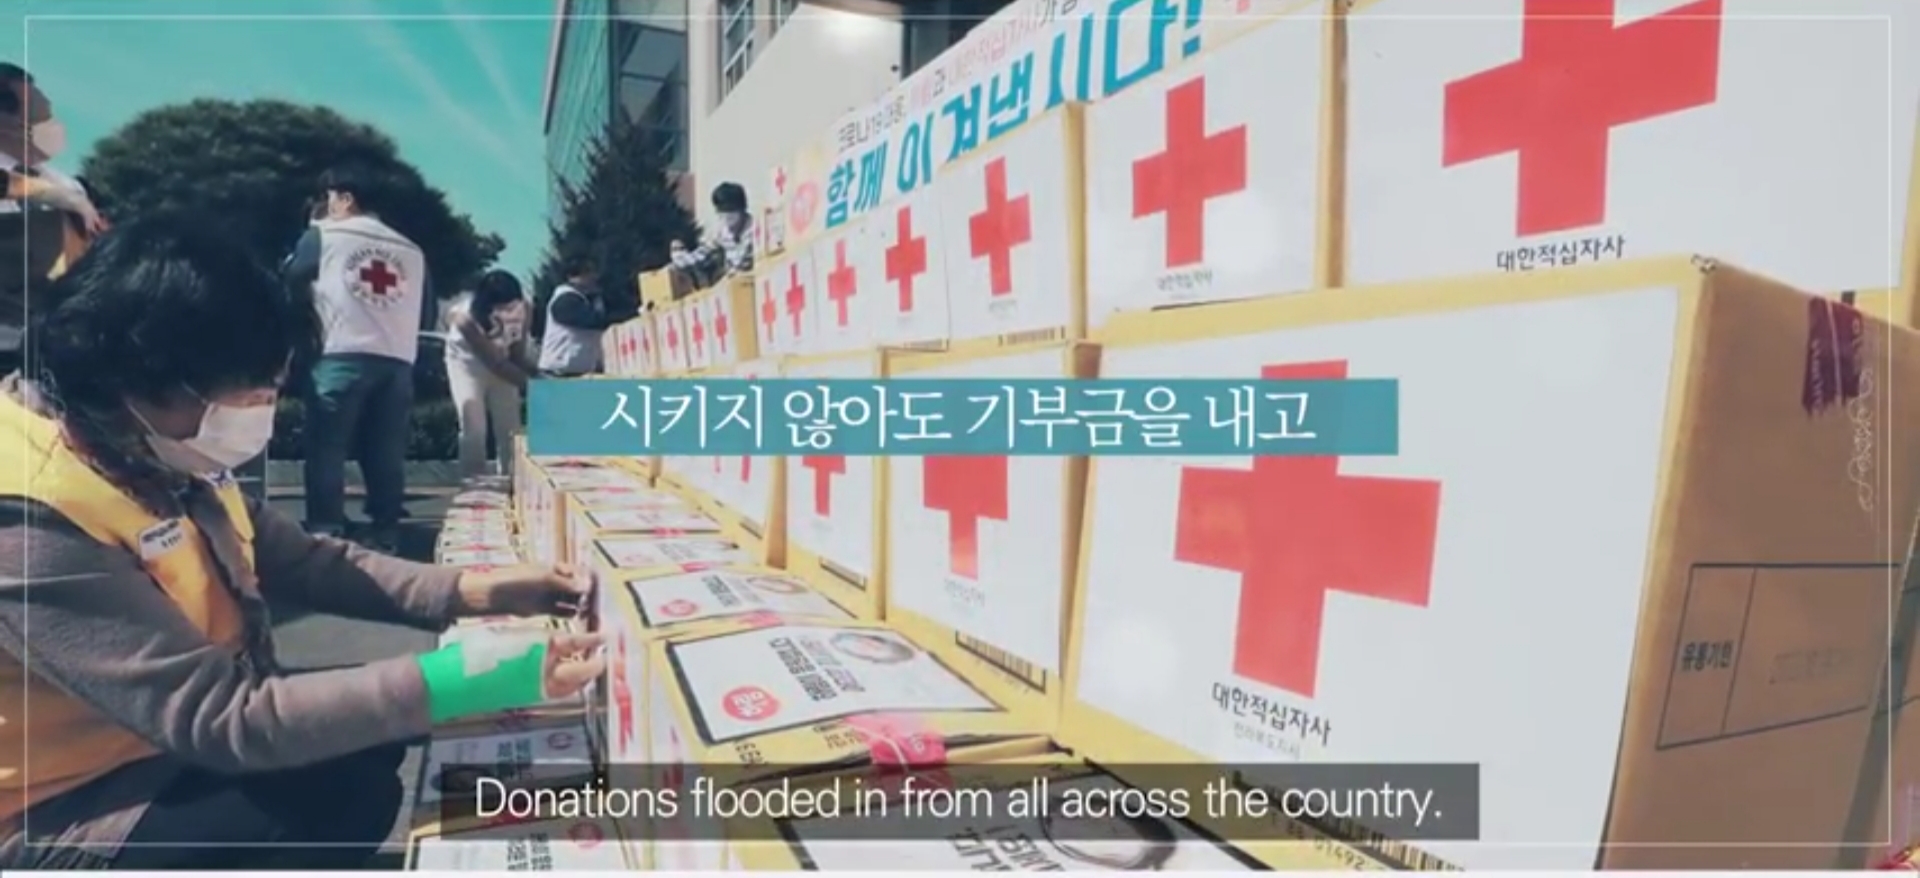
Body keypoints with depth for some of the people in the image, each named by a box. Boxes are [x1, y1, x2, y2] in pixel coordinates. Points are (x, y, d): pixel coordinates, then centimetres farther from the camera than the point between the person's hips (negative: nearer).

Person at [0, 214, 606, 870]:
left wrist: (476, 591, -11)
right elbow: (230, 720, -34)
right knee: (348, 796, -21)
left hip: (187, 730, 8)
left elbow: (306, 563, 2)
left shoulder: (153, 452, -5)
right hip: (71, 816, -8)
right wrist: (475, 675, -37)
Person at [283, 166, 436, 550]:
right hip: (398, 363, 3)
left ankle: (325, 534, -3)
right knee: (387, 455, 5)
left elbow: (291, 276, 19)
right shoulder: (411, 251, 14)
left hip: (342, 357, -3)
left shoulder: (325, 234, 6)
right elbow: (426, 313, 15)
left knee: (327, 451, 1)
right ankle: (385, 536, 7)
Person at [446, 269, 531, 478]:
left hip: (501, 360, 3)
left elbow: (517, 351, -9)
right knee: (474, 429, -12)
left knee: (510, 427, -1)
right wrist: (530, 383, -37)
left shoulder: (522, 308, -25)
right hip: (467, 362, -3)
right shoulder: (467, 318, -36)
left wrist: (530, 378, -18)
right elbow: (494, 362, -32)